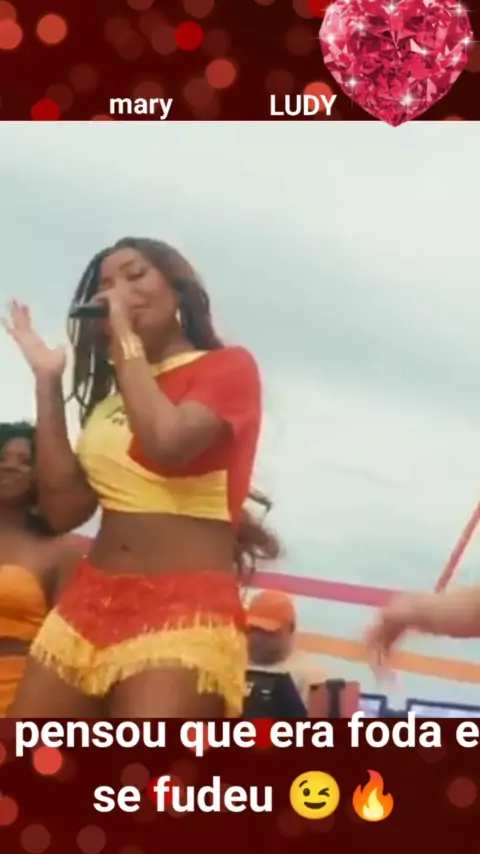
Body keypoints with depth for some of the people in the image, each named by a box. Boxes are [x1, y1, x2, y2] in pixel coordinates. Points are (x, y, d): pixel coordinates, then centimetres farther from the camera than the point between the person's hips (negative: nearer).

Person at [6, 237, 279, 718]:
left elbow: (166, 445, -17)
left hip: (186, 606, -6)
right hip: (90, 600, 6)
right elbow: (64, 509, 9)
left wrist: (125, 336, -4)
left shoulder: (229, 367, 4)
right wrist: (47, 380, 8)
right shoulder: (112, 391, 18)